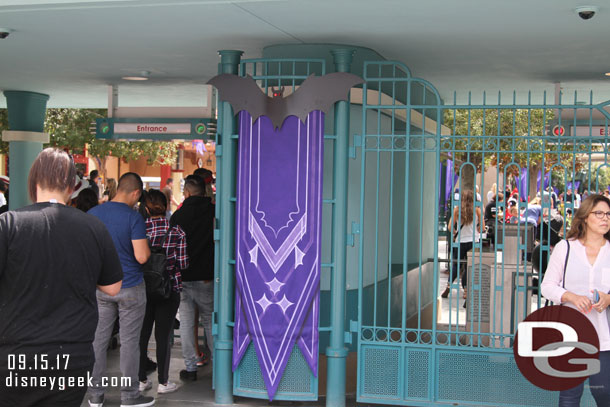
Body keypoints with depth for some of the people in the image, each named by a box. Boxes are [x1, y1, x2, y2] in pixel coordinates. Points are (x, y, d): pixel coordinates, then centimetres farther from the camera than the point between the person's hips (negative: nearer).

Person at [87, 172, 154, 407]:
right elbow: (141, 256, -19)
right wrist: (147, 248, 1)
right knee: (129, 341, 4)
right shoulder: (133, 218, -15)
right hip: (130, 288, -4)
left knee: (98, 339, 10)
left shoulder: (93, 214, 1)